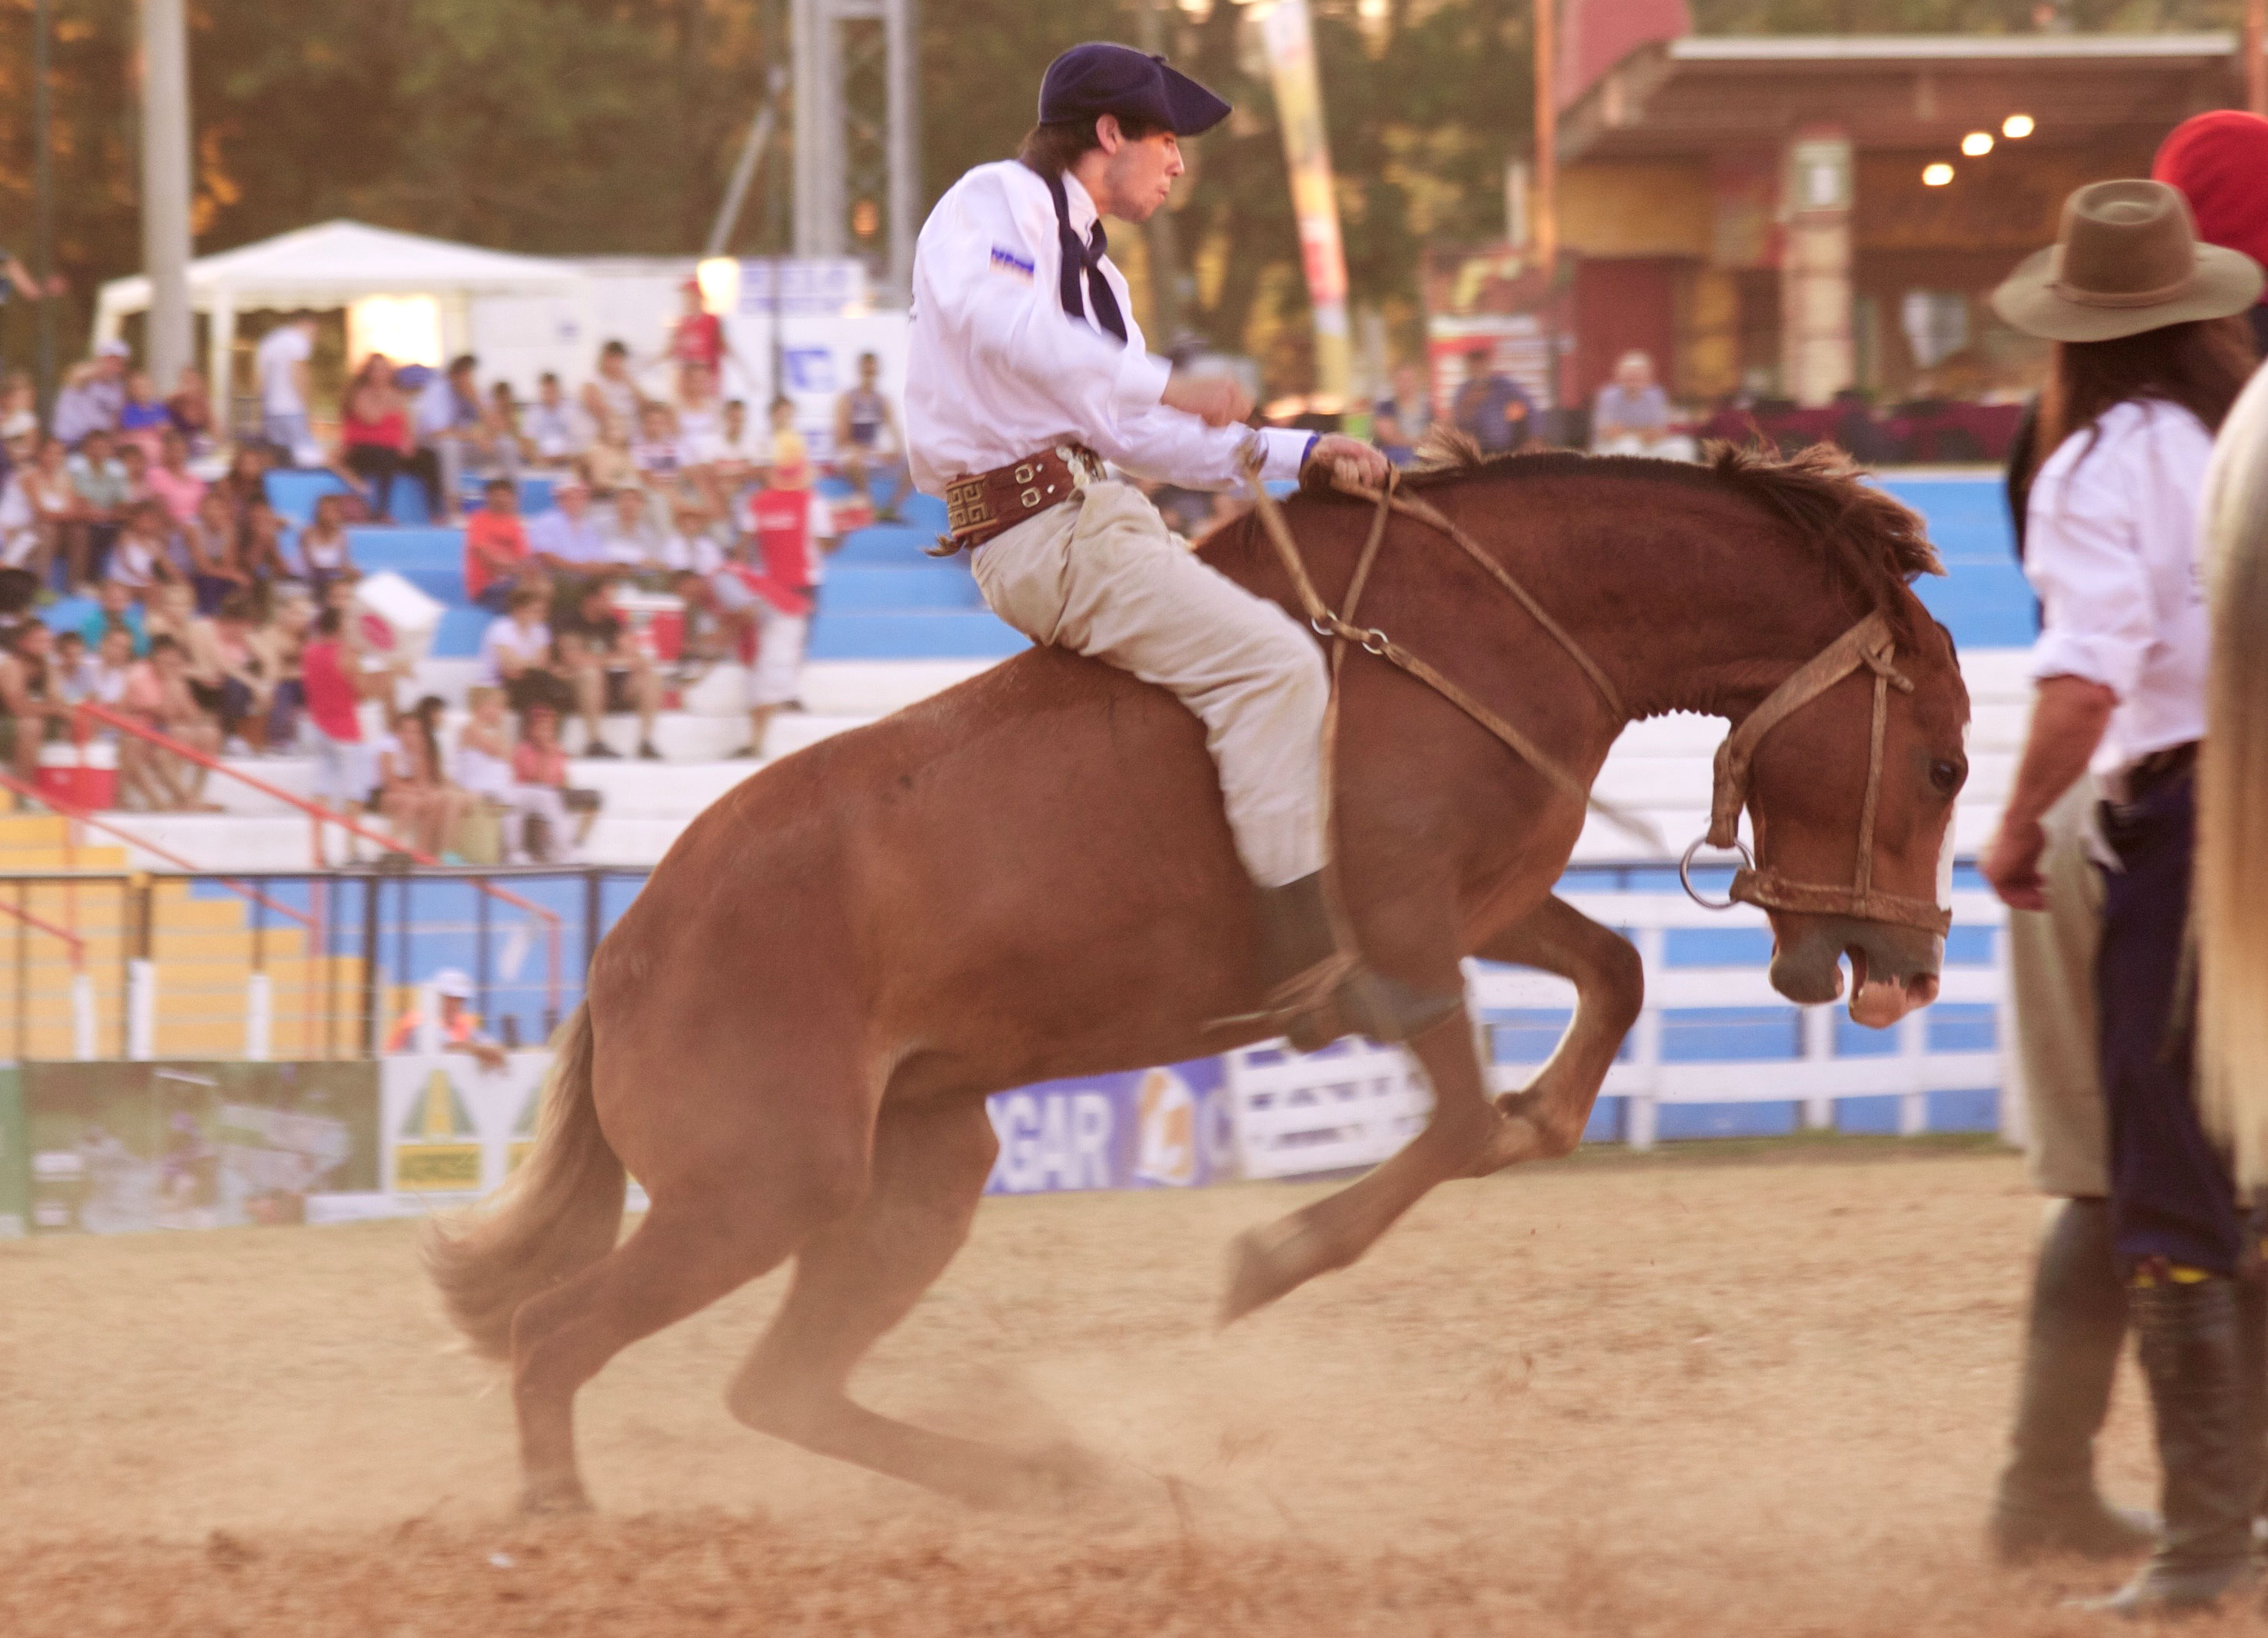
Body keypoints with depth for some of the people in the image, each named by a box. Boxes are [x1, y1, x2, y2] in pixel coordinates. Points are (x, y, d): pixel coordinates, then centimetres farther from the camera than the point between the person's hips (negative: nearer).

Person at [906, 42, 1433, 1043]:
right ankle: (1303, 958, -27)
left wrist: (1294, 452, 11)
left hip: (1088, 514, 11)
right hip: (1037, 527, -11)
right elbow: (988, 312, -26)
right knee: (1269, 660, -22)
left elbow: (1136, 436, 21)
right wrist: (1163, 385, -25)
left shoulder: (1088, 265, 24)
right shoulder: (999, 202, -4)